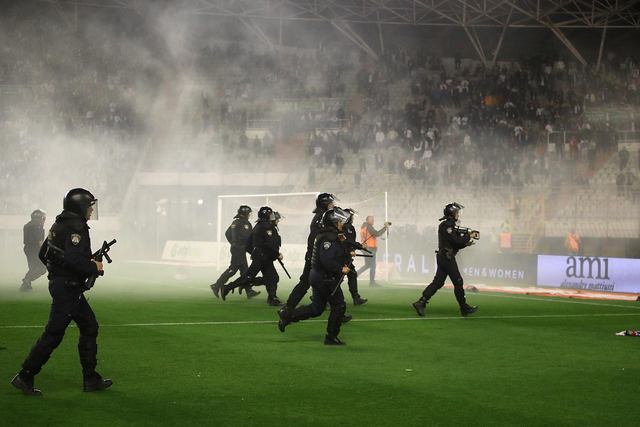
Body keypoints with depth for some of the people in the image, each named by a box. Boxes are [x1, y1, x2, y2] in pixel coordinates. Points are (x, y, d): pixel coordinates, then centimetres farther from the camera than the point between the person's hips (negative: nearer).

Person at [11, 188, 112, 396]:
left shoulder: (59, 225, 12)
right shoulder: (76, 227, -17)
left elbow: (43, 253, 18)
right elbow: (74, 259, -29)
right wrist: (94, 267, -13)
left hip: (59, 283, 10)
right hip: (68, 287, -10)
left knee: (90, 327, 13)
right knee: (53, 333, -5)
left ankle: (91, 379, 16)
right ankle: (25, 377, 0)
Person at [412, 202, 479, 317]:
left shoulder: (450, 225, 18)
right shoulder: (446, 226, -13)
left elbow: (455, 244, 20)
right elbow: (456, 241, -19)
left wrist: (466, 243, 6)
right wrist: (469, 236, -7)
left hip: (442, 257, 10)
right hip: (447, 257, -10)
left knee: (438, 282, 5)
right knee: (458, 282, -2)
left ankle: (421, 303, -1)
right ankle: (464, 308, 5)